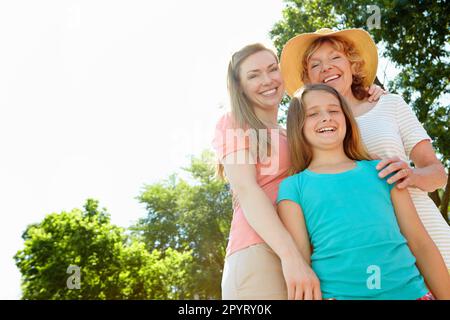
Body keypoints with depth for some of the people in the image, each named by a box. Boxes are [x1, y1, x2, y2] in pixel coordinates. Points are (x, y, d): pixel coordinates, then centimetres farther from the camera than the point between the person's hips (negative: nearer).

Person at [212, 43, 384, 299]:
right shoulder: (233, 124, 6)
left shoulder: (292, 135, 24)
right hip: (261, 257, -6)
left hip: (309, 262, 6)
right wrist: (290, 255, -22)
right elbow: (245, 190, -9)